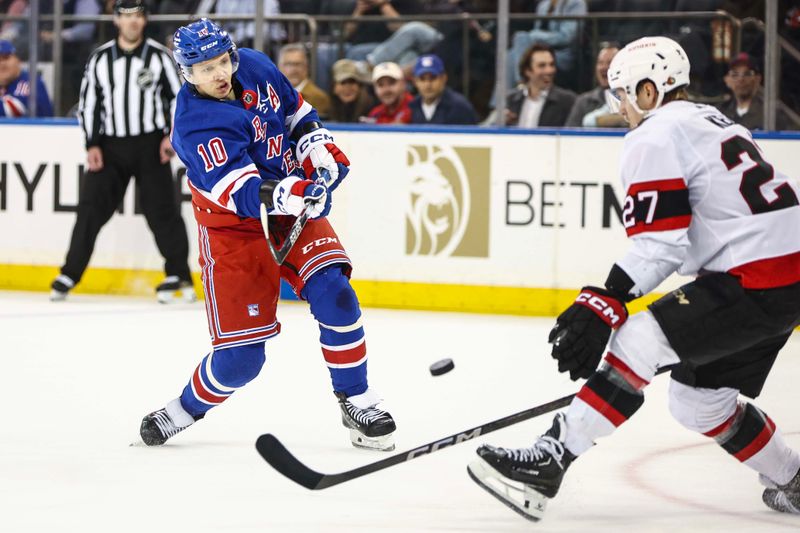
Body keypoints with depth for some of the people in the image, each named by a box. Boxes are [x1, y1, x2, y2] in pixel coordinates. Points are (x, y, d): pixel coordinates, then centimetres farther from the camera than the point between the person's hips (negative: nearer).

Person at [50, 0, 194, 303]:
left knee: (161, 209, -5)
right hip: (110, 145, 2)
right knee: (91, 208, -3)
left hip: (149, 145, -2)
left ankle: (178, 276, 2)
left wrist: (171, 135, -9)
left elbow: (178, 96, 3)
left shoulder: (158, 56, 0)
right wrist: (92, 145, -2)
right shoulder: (100, 59, 4)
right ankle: (69, 276, 3)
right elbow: (88, 104, 6)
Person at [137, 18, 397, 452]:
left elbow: (296, 110, 15)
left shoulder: (254, 68, -5)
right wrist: (287, 195, -48)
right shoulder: (196, 124, -24)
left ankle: (358, 403, -2)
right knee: (241, 354, -7)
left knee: (333, 294, -16)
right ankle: (182, 412, 18)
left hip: (295, 208, 5)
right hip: (235, 226, -5)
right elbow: (241, 193, -32)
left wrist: (316, 144, -2)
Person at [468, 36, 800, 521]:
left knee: (637, 344, -13)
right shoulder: (713, 122, 22)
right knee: (697, 398, 19)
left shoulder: (657, 136, -7)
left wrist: (604, 305, -21)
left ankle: (547, 463, -19)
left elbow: (660, 243, -17)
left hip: (755, 279, -9)